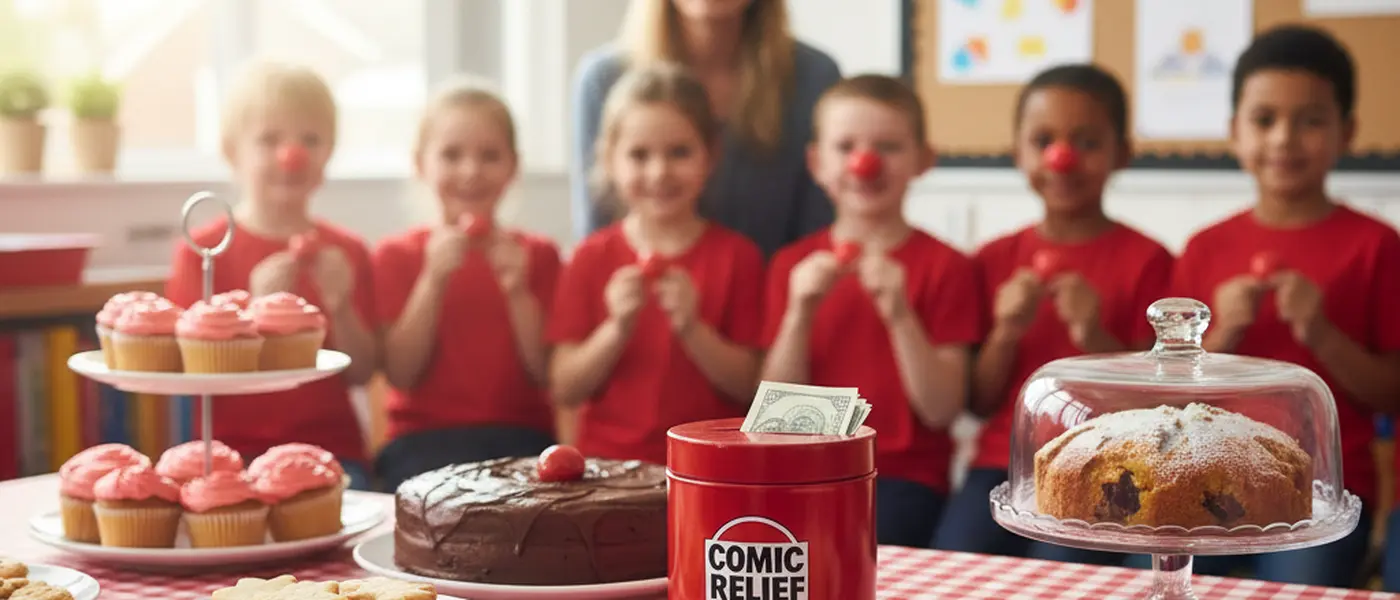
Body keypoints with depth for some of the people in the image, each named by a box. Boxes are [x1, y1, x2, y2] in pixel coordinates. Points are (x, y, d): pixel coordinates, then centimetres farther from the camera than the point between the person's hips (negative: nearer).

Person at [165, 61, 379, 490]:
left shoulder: (346, 253, 9)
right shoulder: (202, 250, 1)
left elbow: (361, 373, 6)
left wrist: (341, 310, -11)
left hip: (330, 450, 2)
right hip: (232, 452, -2)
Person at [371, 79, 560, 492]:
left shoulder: (537, 255, 12)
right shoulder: (398, 255, 10)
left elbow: (546, 374, 2)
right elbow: (400, 374, -3)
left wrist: (518, 291, -12)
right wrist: (433, 280, -13)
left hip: (521, 432, 1)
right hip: (427, 436, -1)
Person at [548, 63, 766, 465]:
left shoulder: (736, 256, 4)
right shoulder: (593, 258, 7)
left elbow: (748, 386, 0)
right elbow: (564, 391, 2)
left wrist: (692, 329, -13)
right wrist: (617, 329, -12)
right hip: (608, 460, 1)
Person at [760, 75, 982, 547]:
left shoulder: (944, 267, 2)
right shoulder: (793, 265, 10)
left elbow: (942, 410, -5)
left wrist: (899, 314, -18)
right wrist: (799, 314, -11)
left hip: (902, 476, -2)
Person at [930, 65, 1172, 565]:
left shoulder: (1145, 261, 1)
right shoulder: (996, 259, 11)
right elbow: (980, 402, 10)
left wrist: (1096, 339, -18)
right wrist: (1006, 333, -9)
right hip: (1004, 462, 3)